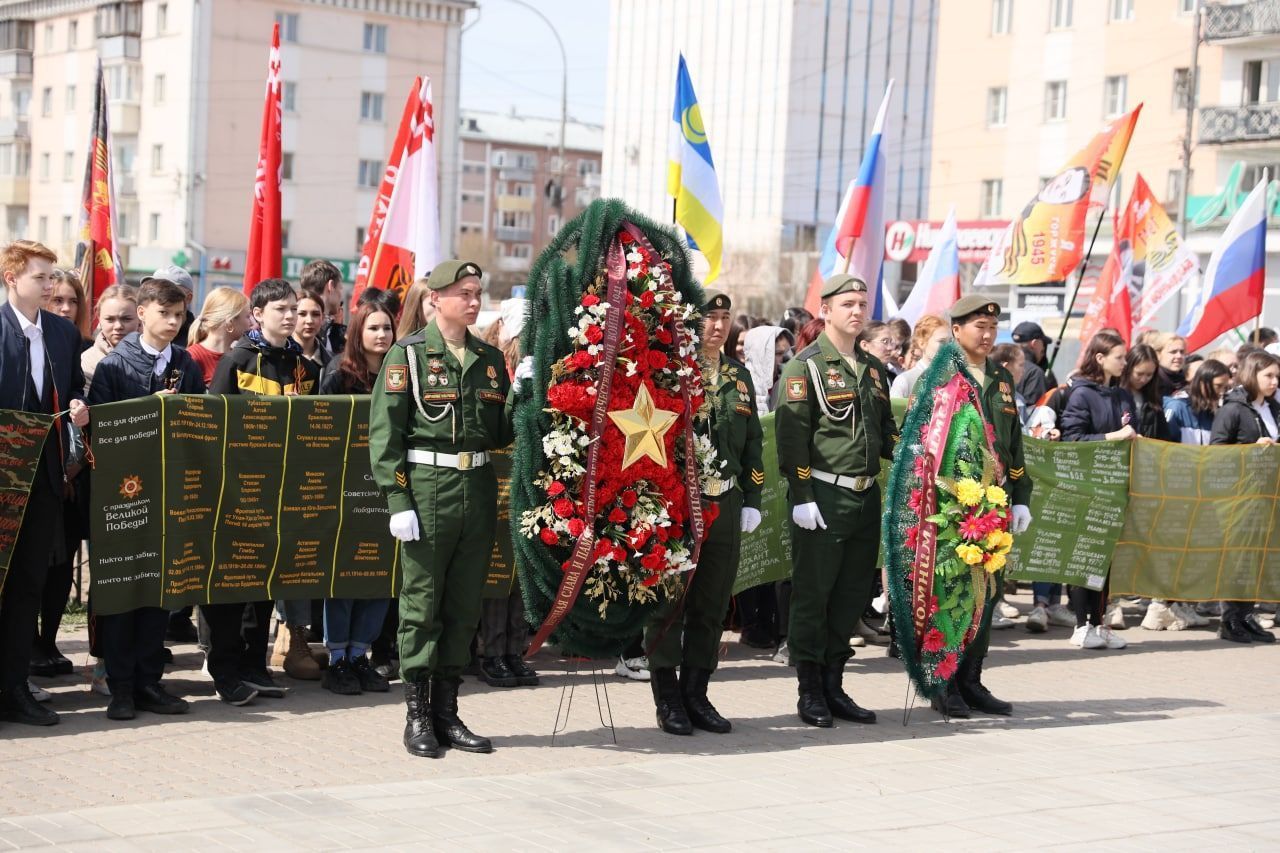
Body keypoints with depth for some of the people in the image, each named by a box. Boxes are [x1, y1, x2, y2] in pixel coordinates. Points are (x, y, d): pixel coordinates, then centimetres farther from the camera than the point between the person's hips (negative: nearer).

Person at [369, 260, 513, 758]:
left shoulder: (490, 359, 14)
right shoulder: (408, 354, -2)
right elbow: (384, 433, -7)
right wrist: (397, 500, -13)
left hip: (479, 489, 5)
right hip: (428, 490, -5)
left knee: (465, 605, 9)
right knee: (422, 604, -1)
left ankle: (446, 711, 18)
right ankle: (417, 717, 7)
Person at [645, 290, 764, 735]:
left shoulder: (739, 375, 14)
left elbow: (753, 442, 19)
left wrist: (752, 500, 13)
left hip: (725, 503, 6)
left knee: (711, 606, 10)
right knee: (668, 604, 2)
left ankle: (696, 695, 20)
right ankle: (668, 701, 10)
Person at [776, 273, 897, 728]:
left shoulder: (873, 368, 16)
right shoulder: (805, 366, -6)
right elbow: (792, 435, -11)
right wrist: (801, 497, -17)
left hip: (866, 495, 7)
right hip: (823, 495, -7)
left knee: (853, 594, 10)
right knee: (812, 595, -1)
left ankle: (834, 687, 20)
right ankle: (810, 693, 8)